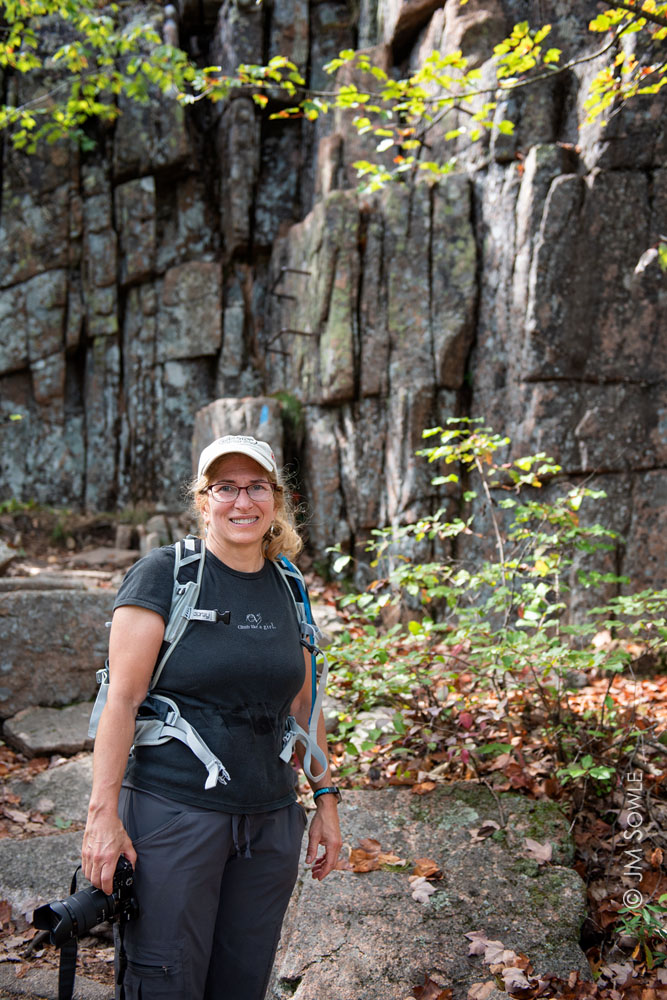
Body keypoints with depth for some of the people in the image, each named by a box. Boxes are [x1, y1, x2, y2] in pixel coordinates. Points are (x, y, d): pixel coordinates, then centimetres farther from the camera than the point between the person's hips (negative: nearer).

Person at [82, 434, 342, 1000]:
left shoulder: (287, 590, 10)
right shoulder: (164, 575, -7)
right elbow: (123, 697, -11)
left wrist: (325, 800, 14)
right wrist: (104, 812, -15)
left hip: (271, 823, 5)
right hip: (173, 814, -5)